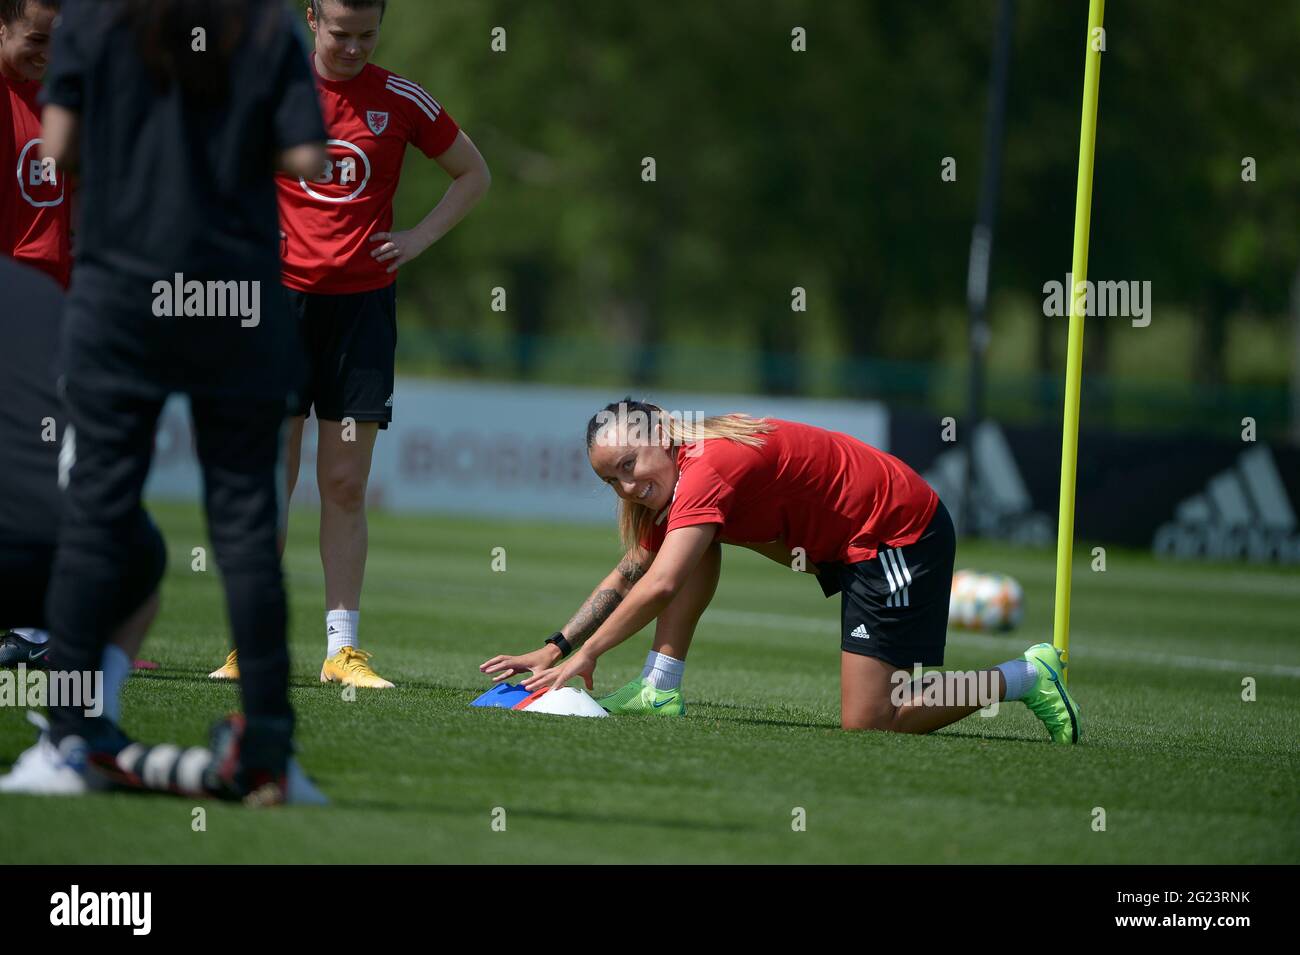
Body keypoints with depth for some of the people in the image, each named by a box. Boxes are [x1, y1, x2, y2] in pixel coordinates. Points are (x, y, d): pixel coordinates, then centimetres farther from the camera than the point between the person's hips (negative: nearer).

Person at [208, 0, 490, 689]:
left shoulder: (403, 102, 3)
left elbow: (473, 174, 16)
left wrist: (420, 238, 4)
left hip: (364, 302, 1)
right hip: (282, 296, 0)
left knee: (345, 484, -1)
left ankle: (343, 648, 1)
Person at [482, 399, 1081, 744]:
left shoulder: (708, 467, -25)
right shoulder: (665, 486, 5)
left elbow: (661, 587, -31)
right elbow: (628, 577, 10)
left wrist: (585, 655, -24)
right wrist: (554, 650, 1)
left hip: (903, 536, -10)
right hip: (847, 544, 10)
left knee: (865, 727, -12)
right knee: (700, 543, 2)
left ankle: (1026, 677, 1)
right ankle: (659, 692, 1)